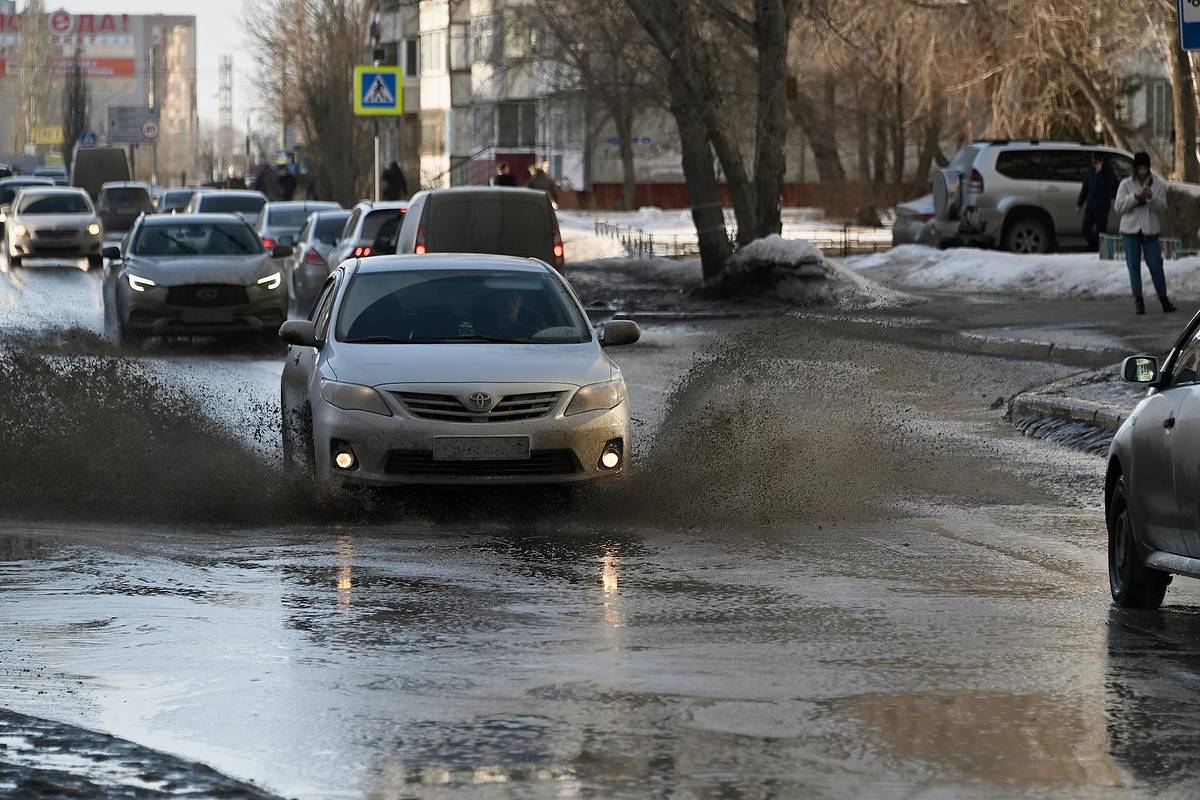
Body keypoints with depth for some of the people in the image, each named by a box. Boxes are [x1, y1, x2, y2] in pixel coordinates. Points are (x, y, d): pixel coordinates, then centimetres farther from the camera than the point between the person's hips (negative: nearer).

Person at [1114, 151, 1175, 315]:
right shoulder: (1126, 185, 2)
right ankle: (1138, 300, 7)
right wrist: (1135, 197, -16)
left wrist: (1151, 198, -17)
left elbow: (1162, 209, 1)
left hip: (1150, 230, 0)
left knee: (1155, 265, -3)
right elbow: (1118, 207, -4)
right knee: (1134, 266, 2)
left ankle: (1163, 298, 7)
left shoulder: (1157, 185, 4)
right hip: (1130, 230, 0)